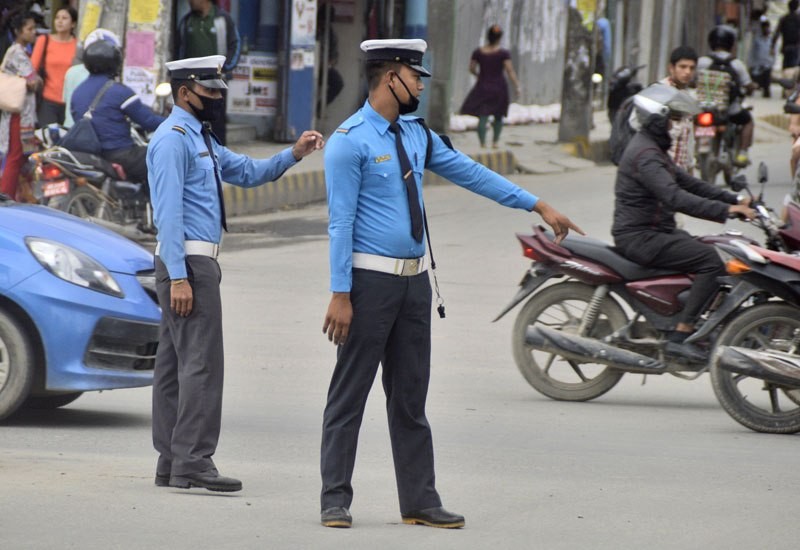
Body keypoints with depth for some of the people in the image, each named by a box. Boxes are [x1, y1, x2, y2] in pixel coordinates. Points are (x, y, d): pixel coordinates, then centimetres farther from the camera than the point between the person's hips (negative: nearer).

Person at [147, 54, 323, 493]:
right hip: (188, 262, -10)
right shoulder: (173, 139, -12)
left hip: (196, 261, 11)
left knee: (175, 360, 10)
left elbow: (248, 172, 22)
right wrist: (178, 278, -23)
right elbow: (169, 211, -18)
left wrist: (295, 154, 6)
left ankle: (172, 463, 12)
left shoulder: (201, 139, 20)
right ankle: (192, 462, -14)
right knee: (201, 361, -12)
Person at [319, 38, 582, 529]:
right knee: (350, 393, -3)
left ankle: (420, 501, 14)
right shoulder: (350, 141, -11)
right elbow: (342, 222, -14)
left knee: (411, 396, 10)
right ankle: (336, 499, 2)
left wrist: (538, 206, 17)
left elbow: (470, 173, 18)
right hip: (370, 280, -8)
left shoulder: (416, 134, 12)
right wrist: (341, 295, -17)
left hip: (414, 281, 8)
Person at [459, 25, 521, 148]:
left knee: (482, 117, -2)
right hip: (498, 87, -1)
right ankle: (495, 141, 22)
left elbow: (472, 68, 6)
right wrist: (517, 87, -10)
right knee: (498, 117, 18)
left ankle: (482, 143, -12)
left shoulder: (478, 52, -2)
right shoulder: (503, 53, -9)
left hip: (482, 87, 1)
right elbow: (510, 71, -13)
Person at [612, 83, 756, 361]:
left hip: (654, 231, 11)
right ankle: (679, 336, -24)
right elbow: (675, 197, -30)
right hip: (640, 236, -11)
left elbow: (687, 182, 20)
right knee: (710, 260, -21)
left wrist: (734, 200, 11)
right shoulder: (645, 155, -18)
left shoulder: (653, 148, 18)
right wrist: (725, 211, -33)